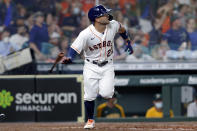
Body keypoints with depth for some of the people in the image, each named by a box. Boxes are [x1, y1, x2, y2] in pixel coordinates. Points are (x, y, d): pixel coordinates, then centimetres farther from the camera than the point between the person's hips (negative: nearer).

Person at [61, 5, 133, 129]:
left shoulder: (113, 25, -9)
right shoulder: (86, 34, -21)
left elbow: (122, 29, 15)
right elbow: (74, 49, -21)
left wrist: (128, 42, 21)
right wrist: (69, 58, -40)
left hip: (107, 66, 2)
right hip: (91, 66, -2)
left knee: (105, 94, -16)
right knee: (90, 96, -3)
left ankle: (110, 89, 22)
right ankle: (90, 120, 21)